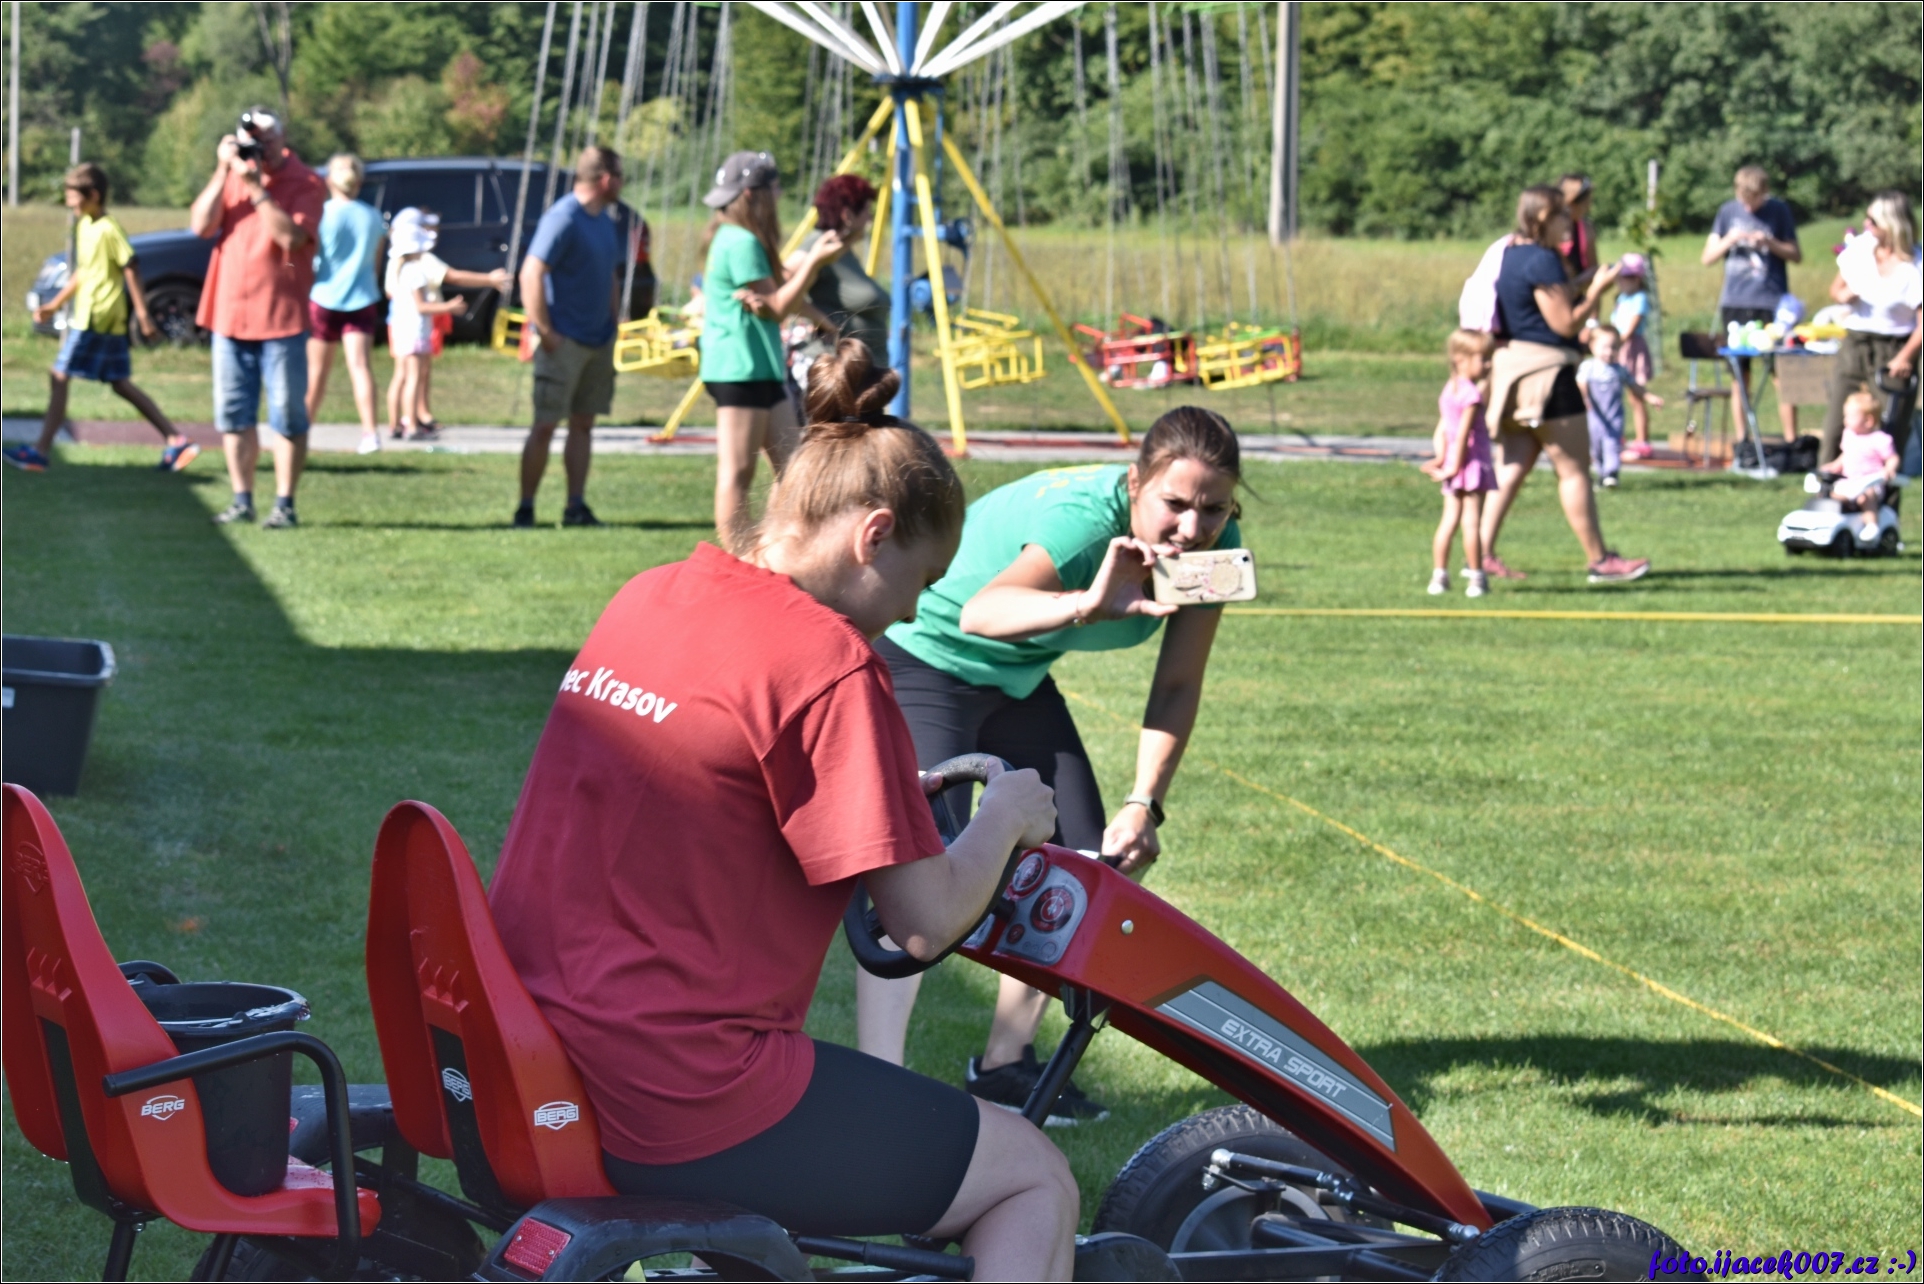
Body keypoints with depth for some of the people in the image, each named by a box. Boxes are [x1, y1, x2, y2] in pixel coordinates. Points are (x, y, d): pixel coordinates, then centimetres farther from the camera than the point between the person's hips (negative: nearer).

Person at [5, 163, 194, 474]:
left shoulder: (108, 229, -14)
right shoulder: (84, 226, 14)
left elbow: (130, 271, -16)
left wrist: (143, 314, -18)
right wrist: (55, 305, 22)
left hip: (96, 320, -10)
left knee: (59, 378, -8)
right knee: (120, 384, 12)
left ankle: (41, 451, -6)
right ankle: (175, 440, 13)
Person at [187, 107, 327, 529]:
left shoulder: (305, 183, -4)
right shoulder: (231, 175, 10)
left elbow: (291, 236, -19)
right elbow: (200, 225, -2)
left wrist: (256, 186, -18)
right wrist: (223, 172, -9)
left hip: (281, 319, -5)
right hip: (230, 315, 5)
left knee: (287, 417, -2)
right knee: (233, 416, 7)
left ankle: (284, 504, 3)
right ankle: (242, 500, 13)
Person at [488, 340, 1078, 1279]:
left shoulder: (647, 599, 9)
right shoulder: (828, 663, -15)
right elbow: (926, 921, -13)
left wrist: (898, 794, 24)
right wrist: (1006, 815, 5)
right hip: (676, 1109, -9)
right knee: (1034, 1184, 6)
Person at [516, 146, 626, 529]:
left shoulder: (604, 221, 12)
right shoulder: (562, 219, -15)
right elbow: (531, 274, -21)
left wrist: (612, 326, 14)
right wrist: (545, 333, -21)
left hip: (599, 340, 8)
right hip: (565, 341, -8)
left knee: (583, 424, 9)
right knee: (545, 426, -4)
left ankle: (577, 508, 12)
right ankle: (525, 509, 2)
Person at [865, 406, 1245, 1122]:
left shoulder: (1213, 548, -17)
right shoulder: (1084, 517, -37)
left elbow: (1177, 688, -7)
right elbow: (982, 612, -56)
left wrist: (1144, 804, -17)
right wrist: (1087, 605, -74)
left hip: (1020, 679, 8)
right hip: (924, 655, -8)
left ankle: (1005, 1067, 19)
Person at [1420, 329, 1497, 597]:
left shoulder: (1449, 389, 12)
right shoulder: (1472, 393, -15)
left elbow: (1442, 429, 8)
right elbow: (1462, 433, -19)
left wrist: (1441, 458, 3)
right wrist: (1456, 464, -15)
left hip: (1454, 464, 8)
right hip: (1473, 462, -8)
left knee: (1449, 520, 9)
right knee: (1472, 521, -4)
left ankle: (1439, 575, 9)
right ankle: (1475, 577, -1)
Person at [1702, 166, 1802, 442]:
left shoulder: (1778, 211, 1)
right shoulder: (1728, 211, 6)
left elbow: (1796, 255, 3)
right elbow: (1707, 257, 8)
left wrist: (1771, 243, -14)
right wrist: (1729, 240, -10)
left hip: (1771, 304, -2)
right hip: (1735, 304, 2)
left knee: (1781, 374, -5)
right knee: (1740, 376, 5)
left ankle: (1791, 441, -2)